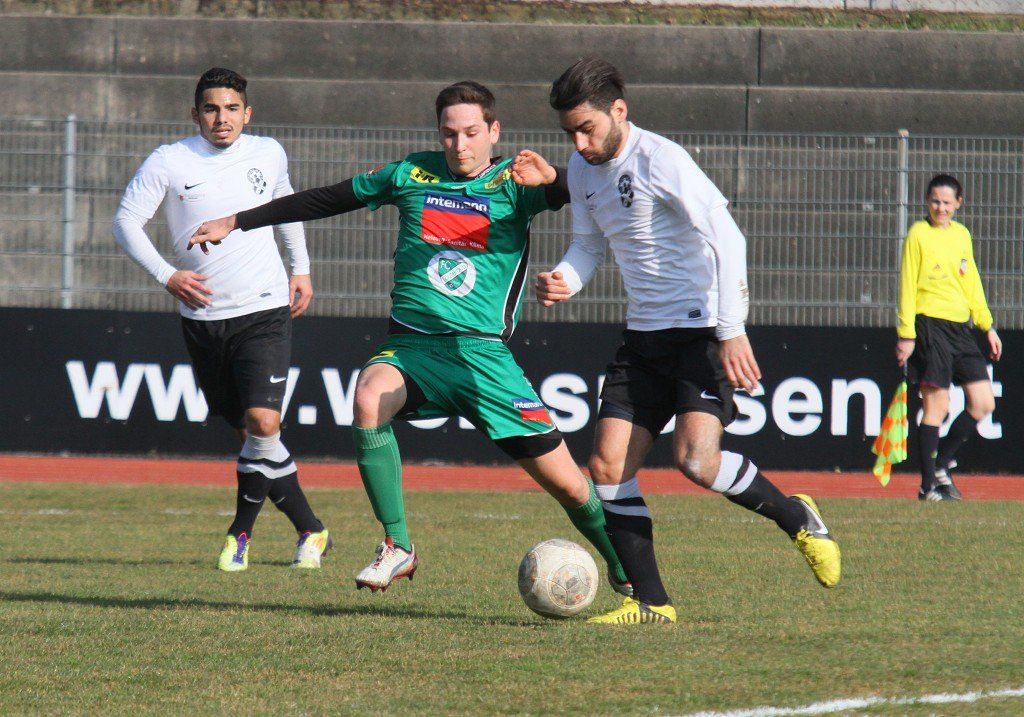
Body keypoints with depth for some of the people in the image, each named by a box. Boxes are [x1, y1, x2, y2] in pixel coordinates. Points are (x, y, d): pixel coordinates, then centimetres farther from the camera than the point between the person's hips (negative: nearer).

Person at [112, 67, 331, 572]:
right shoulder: (168, 162, -3)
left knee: (263, 422, -17)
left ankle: (241, 531, 1)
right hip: (202, 316, 1)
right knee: (250, 431, 5)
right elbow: (126, 222, 0)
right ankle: (310, 530, 19)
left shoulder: (268, 154, 5)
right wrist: (167, 275, -11)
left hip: (265, 309, -1)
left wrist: (301, 269, 22)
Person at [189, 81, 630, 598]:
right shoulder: (413, 176, 10)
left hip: (484, 353, -1)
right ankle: (397, 546, -22)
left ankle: (625, 569, 26)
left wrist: (552, 178, -40)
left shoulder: (513, 183, 1)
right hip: (412, 345, 2)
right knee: (369, 395, -34)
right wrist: (236, 222, 24)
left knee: (564, 482, -3)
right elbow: (325, 201, 21)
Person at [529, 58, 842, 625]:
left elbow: (726, 237, -20)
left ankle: (796, 519, 3)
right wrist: (564, 280, -4)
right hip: (644, 338, 8)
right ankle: (650, 601, 4)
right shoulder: (583, 170, 8)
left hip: (703, 331, -8)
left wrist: (731, 332, -24)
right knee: (608, 468, -3)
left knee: (696, 460, -23)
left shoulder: (661, 160, -16)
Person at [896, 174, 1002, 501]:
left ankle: (942, 463, 18)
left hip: (960, 327, 6)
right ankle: (929, 485, -2)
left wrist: (987, 326, 17)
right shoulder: (919, 234, -2)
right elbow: (907, 286, -4)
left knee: (983, 403, 3)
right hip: (930, 325, -6)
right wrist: (906, 333, -9)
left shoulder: (962, 235, 15)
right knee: (936, 405, -8)